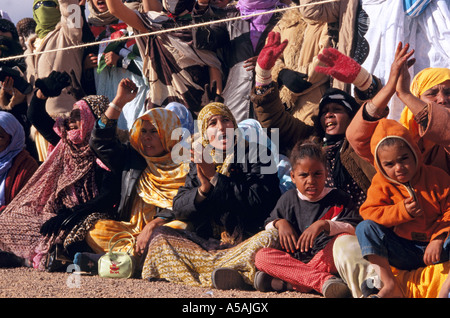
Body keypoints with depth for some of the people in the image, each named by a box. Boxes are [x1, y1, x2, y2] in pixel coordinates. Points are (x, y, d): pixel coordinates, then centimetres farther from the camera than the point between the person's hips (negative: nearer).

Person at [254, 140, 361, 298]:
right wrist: (280, 223, -2)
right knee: (261, 256, -24)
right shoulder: (288, 199, 14)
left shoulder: (339, 198, 3)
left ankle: (292, 282, -36)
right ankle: (324, 280, -41)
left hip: (327, 259, -3)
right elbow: (268, 225, 21)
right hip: (295, 258, 3)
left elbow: (355, 228, -12)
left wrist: (324, 224, -25)